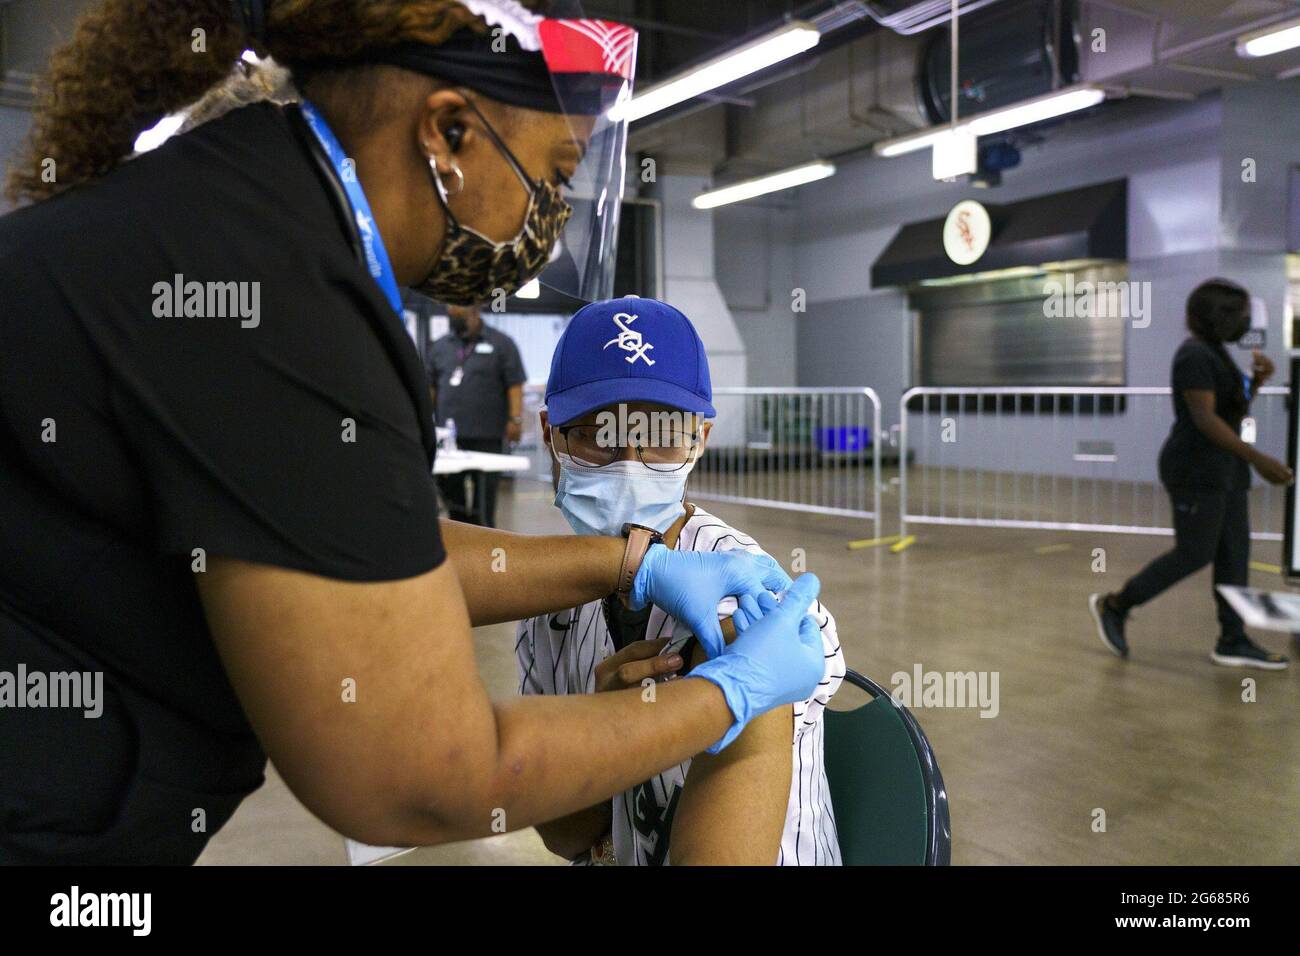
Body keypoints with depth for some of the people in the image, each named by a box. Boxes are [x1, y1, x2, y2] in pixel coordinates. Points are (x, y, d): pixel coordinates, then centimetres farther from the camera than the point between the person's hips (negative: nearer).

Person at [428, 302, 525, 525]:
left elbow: (515, 385, -4)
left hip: (487, 435, -4)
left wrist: (515, 419, -13)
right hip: (447, 434, 4)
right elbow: (431, 387, 15)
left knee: (485, 493, 1)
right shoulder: (440, 347, 14)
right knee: (448, 487, 7)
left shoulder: (501, 344, 1)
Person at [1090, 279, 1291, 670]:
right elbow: (1204, 419, -24)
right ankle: (1113, 605, 6)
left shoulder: (1214, 353, 15)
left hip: (1222, 468, 10)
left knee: (1234, 552, 7)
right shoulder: (1194, 355, -16)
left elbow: (1233, 412, 20)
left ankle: (1233, 641, 11)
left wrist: (1257, 380, 4)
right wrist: (1258, 459, -26)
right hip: (1196, 470, -10)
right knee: (1193, 555, -6)